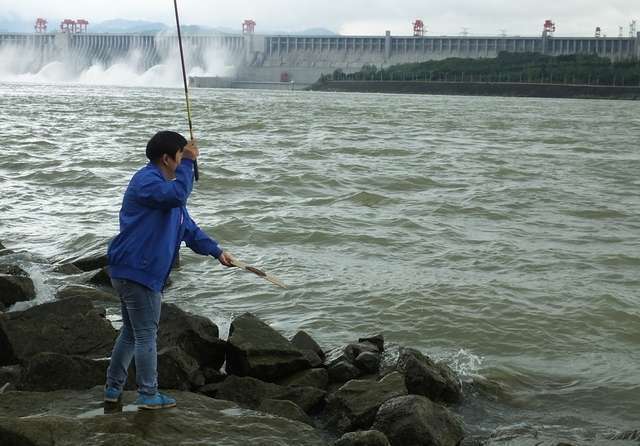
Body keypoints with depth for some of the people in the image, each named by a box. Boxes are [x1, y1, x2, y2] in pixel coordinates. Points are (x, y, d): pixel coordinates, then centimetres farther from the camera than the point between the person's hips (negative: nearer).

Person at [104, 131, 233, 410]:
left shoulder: (163, 184, 20)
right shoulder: (147, 180, -13)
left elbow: (187, 227, 23)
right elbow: (177, 195, -34)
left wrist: (216, 251, 18)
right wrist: (188, 163, -23)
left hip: (130, 272, 11)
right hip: (138, 271, -11)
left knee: (131, 332, 18)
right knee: (146, 334, -2)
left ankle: (113, 388, 26)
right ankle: (148, 395, 6)